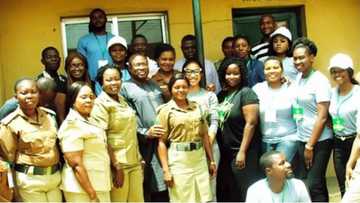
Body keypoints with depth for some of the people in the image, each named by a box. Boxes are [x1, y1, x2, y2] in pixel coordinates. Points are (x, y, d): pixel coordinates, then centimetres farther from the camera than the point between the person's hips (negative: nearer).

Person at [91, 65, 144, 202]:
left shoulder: (122, 100, 12)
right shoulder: (100, 104, -9)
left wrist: (140, 160, 14)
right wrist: (116, 168, -16)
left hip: (134, 163, 7)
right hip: (117, 163, -6)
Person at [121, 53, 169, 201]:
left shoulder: (154, 85, 21)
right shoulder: (125, 88, 1)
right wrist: (145, 133, -17)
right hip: (147, 145, -5)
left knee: (166, 184, 5)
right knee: (154, 188, -3)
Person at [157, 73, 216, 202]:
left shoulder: (196, 107, 11)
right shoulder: (166, 110, -2)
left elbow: (205, 135, 15)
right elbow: (161, 142, -7)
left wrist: (211, 160, 12)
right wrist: (166, 170, -13)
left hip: (200, 158, 4)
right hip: (178, 160, -4)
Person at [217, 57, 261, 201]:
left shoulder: (246, 93, -9)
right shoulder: (222, 94, 10)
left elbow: (251, 123, -16)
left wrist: (242, 151, -18)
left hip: (241, 150, -6)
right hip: (225, 151, 7)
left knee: (244, 191, 0)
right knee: (227, 190, 11)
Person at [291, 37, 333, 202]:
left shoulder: (319, 80, -12)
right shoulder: (298, 77, 8)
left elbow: (322, 117, -15)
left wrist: (310, 146, -13)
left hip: (319, 141, -7)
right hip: (302, 139, 7)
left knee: (313, 186, -6)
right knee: (303, 183, 12)